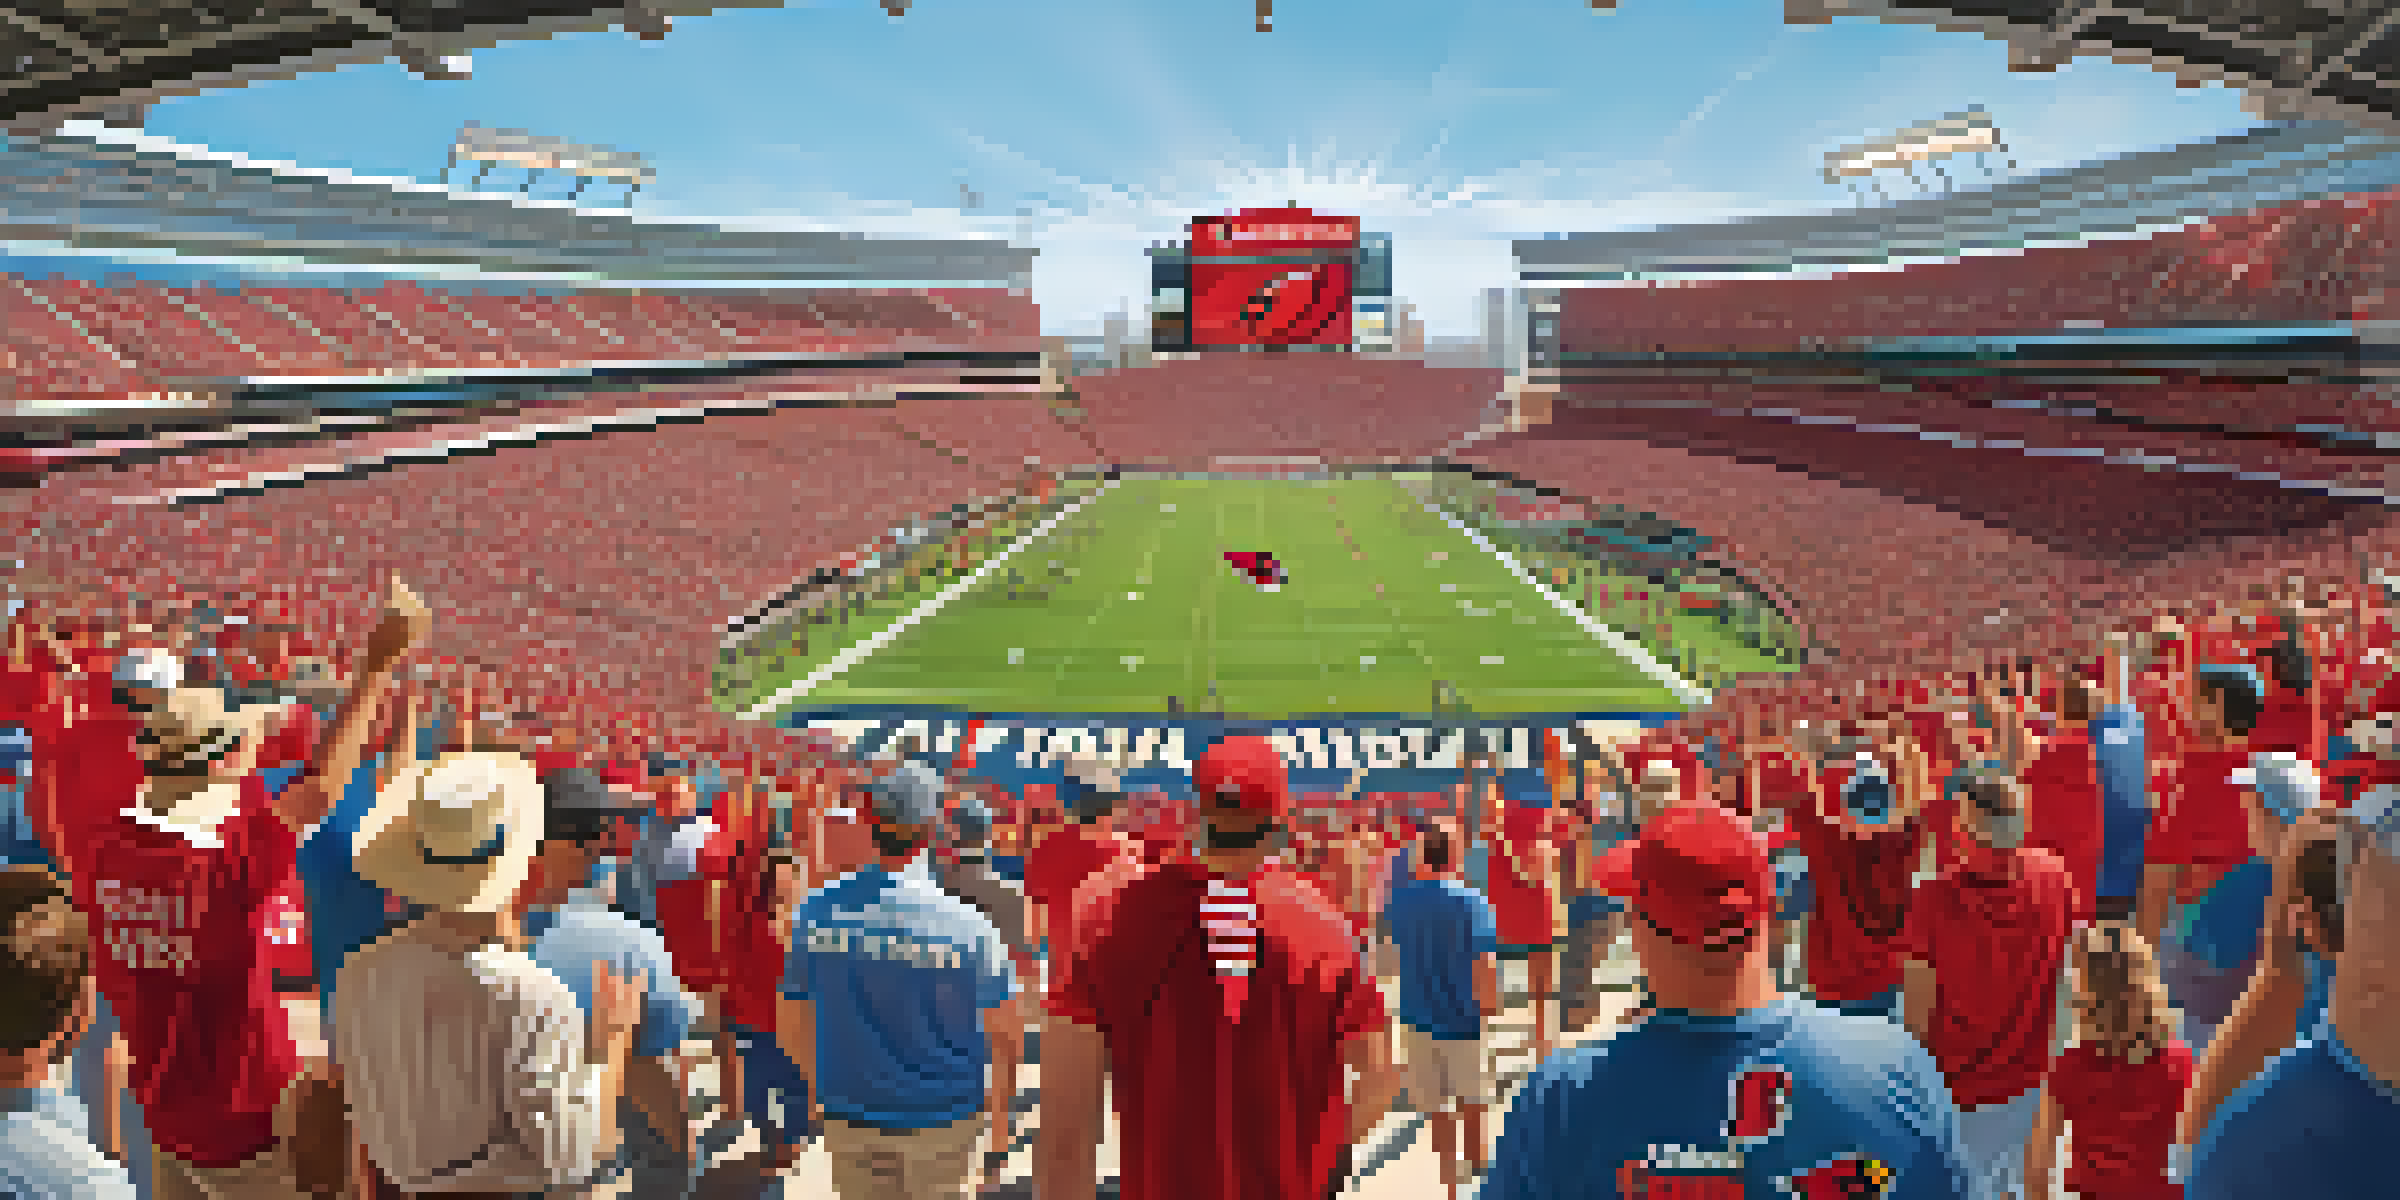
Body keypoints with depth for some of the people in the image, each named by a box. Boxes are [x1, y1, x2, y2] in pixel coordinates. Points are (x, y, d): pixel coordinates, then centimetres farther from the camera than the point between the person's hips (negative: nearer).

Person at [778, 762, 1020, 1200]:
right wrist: (1000, 1108, 6)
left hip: (848, 1111, 3)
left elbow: (791, 1024, -1)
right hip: (940, 1115, -2)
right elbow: (1003, 1034, -12)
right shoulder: (967, 924, -22)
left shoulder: (817, 910, -12)